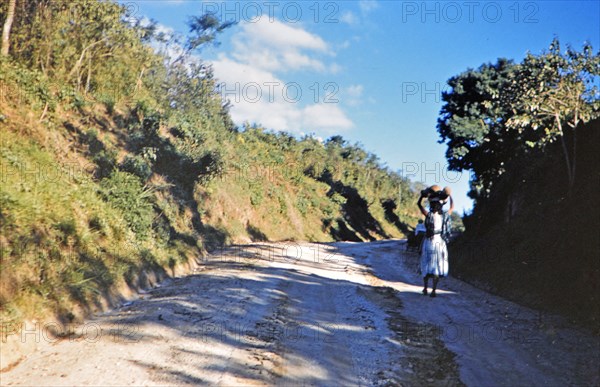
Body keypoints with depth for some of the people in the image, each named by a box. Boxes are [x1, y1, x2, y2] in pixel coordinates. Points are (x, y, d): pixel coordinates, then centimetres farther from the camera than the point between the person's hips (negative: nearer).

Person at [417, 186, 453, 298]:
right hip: (440, 243, 1)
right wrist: (450, 196, 24)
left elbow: (419, 204, 0)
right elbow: (452, 207, 15)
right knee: (437, 267, 4)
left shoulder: (429, 215, -13)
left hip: (428, 242, -1)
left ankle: (425, 288, 17)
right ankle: (433, 290, -3)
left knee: (426, 265, 13)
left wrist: (424, 194, 5)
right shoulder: (445, 215, -6)